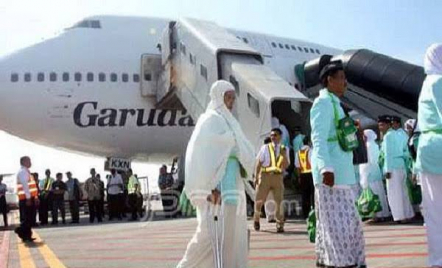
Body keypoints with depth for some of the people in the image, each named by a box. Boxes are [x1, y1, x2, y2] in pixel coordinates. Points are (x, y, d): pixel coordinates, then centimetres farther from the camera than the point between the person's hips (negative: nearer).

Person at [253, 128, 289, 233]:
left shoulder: (284, 149, 9)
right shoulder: (265, 148, 4)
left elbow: (286, 165, 3)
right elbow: (258, 162, 3)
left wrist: (284, 155, -13)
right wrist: (256, 176, -4)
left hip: (278, 176, 1)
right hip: (265, 175, -1)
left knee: (279, 201, 0)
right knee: (259, 200, 3)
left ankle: (280, 225, 8)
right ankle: (256, 219, 28)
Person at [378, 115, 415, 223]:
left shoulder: (388, 135, -7)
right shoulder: (396, 134, 19)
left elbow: (388, 154, -13)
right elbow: (403, 151, 18)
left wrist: (387, 170, -15)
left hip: (393, 166, -9)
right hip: (401, 164, 9)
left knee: (394, 193, -4)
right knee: (402, 191, 12)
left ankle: (401, 216, -4)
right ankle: (408, 215, 15)